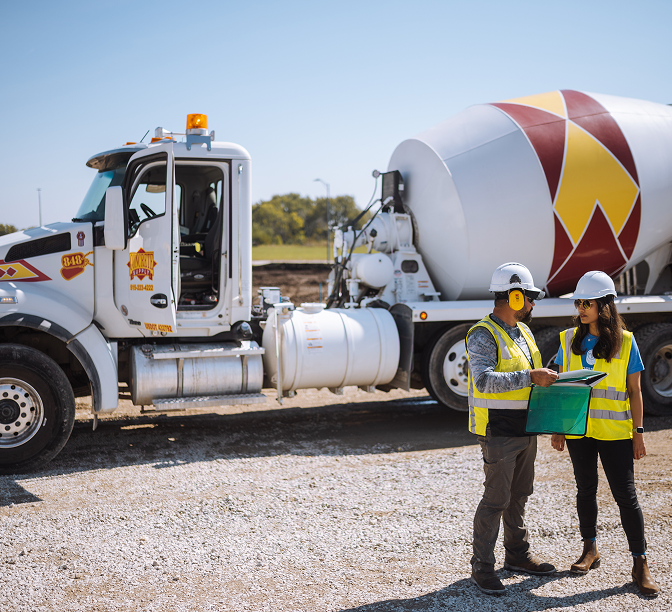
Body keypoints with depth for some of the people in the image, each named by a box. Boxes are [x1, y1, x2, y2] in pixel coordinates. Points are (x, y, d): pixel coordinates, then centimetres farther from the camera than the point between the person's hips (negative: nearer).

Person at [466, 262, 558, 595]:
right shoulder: (483, 335, -16)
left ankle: (518, 555, 32)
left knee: (519, 495, 18)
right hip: (498, 432, -9)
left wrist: (548, 378, 6)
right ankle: (481, 567, 6)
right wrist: (530, 377, -31)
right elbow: (483, 380, -30)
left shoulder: (522, 331, 13)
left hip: (525, 430, 9)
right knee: (496, 499, -4)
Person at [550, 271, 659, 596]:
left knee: (625, 494, -2)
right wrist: (557, 428, 5)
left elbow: (634, 391, 0)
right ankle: (590, 550, 30)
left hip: (614, 432, -3)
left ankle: (640, 563, 7)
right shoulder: (569, 340, 4)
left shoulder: (625, 342, -3)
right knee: (586, 490, 14)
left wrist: (638, 432, -3)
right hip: (578, 431, 3)